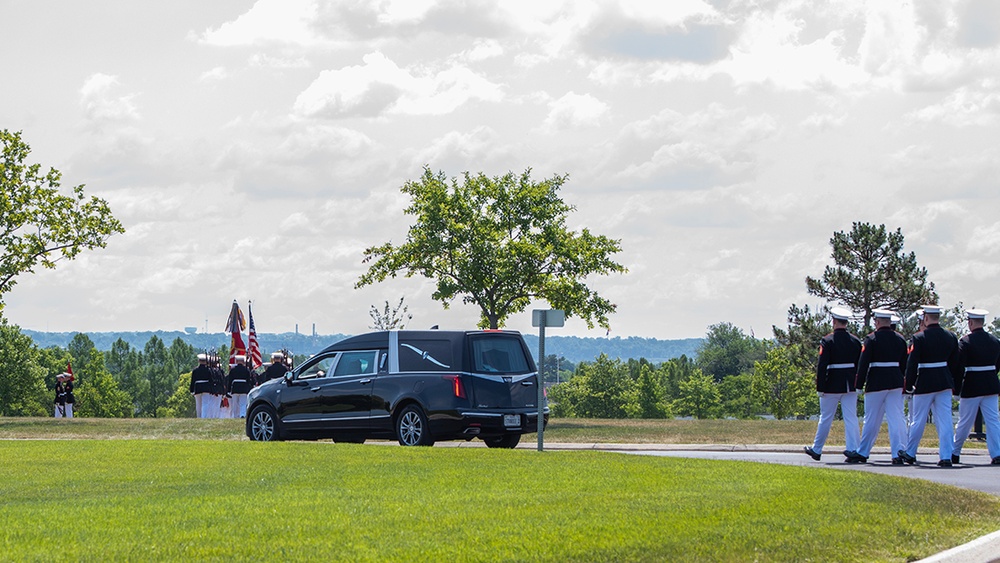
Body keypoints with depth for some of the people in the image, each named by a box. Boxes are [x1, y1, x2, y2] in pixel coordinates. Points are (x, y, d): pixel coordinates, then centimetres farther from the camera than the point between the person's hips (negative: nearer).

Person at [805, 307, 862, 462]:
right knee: (851, 418, 3)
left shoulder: (827, 341, -10)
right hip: (850, 385, 3)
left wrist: (820, 387, -9)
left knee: (825, 418, 7)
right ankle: (853, 449, -6)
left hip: (832, 385, -3)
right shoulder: (855, 341, 4)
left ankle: (816, 450, 19)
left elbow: (821, 366, -13)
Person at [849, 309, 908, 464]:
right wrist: (904, 384, 20)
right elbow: (904, 364, 13)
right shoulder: (900, 339, 8)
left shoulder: (871, 339, -7)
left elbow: (863, 364, -9)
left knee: (872, 420, 5)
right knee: (896, 418, 2)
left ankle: (862, 453, 14)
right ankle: (898, 453, -6)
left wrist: (859, 385, -4)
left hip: (876, 383, -4)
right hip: (896, 384, 4)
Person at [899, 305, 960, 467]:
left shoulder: (919, 338, -11)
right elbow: (955, 363, 11)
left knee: (918, 421, 9)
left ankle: (910, 453, 22)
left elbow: (912, 364, -10)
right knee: (945, 421, 2)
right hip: (945, 383, 4)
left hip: (924, 384, -4)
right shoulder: (951, 337, 4)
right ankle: (946, 457, -2)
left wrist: (909, 385, -1)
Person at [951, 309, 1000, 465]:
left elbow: (959, 367, -12)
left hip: (972, 386, -4)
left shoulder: (965, 341, -11)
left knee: (965, 422, 6)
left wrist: (956, 388, -6)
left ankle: (954, 453, 19)